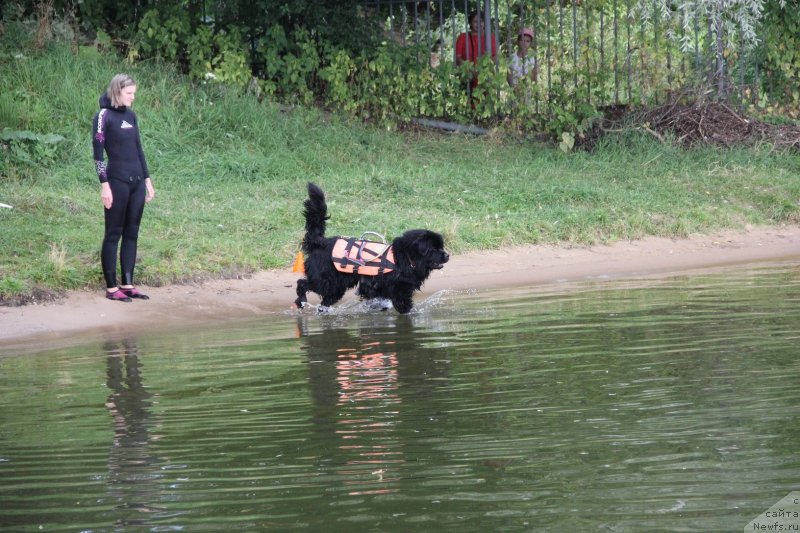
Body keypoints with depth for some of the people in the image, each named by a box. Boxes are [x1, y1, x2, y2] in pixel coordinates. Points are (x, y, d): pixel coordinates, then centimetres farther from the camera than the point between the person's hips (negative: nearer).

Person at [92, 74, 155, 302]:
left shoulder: (130, 115, 13)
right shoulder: (104, 116, -8)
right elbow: (98, 153, -12)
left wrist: (147, 180, 16)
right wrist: (104, 185, -16)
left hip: (137, 181, 7)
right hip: (117, 181, -7)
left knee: (131, 234, 8)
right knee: (114, 234, -1)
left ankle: (127, 284, 13)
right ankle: (111, 287, 2)